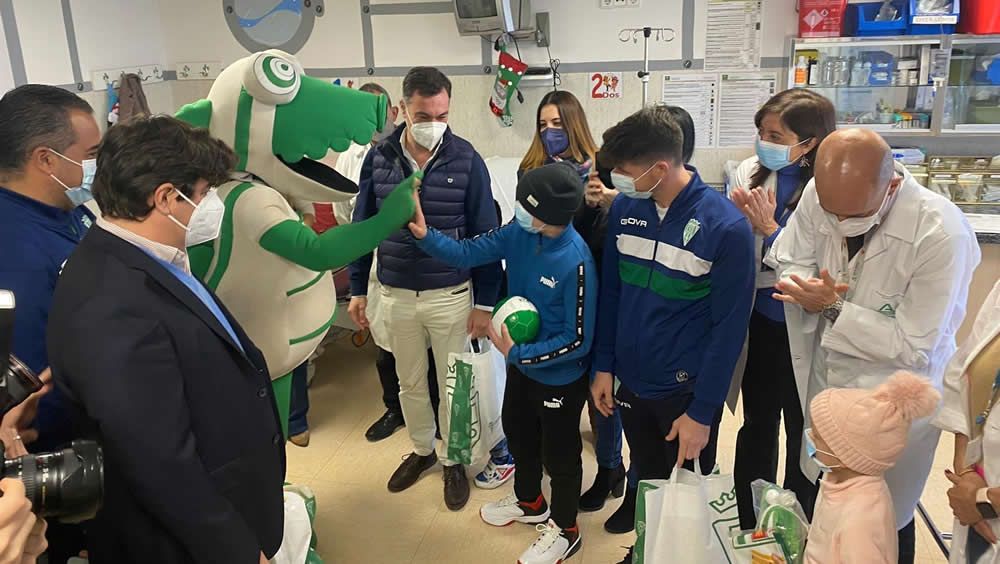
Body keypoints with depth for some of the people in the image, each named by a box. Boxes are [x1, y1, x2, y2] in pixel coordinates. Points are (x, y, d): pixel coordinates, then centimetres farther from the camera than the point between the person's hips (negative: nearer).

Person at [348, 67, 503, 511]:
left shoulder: (466, 160, -11)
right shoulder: (378, 158, -4)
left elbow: (485, 235, -7)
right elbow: (362, 227, 5)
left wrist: (484, 302, -8)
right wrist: (358, 289, 6)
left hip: (451, 295, -2)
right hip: (395, 294, 3)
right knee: (410, 383, 18)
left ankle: (453, 460, 32)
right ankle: (422, 450, 41)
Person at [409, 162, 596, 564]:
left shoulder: (576, 262, -33)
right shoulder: (519, 233, -13)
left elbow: (579, 339, -28)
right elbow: (467, 253, -9)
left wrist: (517, 352, -24)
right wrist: (425, 235, -26)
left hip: (560, 376, -7)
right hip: (522, 364, 7)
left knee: (559, 453, 14)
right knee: (518, 433, 27)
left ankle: (564, 529, 40)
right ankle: (529, 502, 54)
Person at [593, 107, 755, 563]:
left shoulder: (727, 227, -19)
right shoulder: (624, 208, -6)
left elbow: (729, 327, -14)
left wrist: (701, 412, -12)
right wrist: (604, 366, 5)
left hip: (685, 392, -4)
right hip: (629, 381, 4)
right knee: (645, 480, 23)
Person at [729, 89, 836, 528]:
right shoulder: (749, 172, -5)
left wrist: (769, 227, -23)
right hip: (759, 320, 4)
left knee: (803, 434, 16)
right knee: (757, 426, 19)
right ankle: (749, 526, 39)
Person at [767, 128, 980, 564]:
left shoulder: (942, 234, -27)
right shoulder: (818, 195, -16)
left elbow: (915, 347, -22)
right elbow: (787, 262, -2)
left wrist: (834, 307, -25)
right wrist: (803, 287, -23)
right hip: (825, 385, 4)